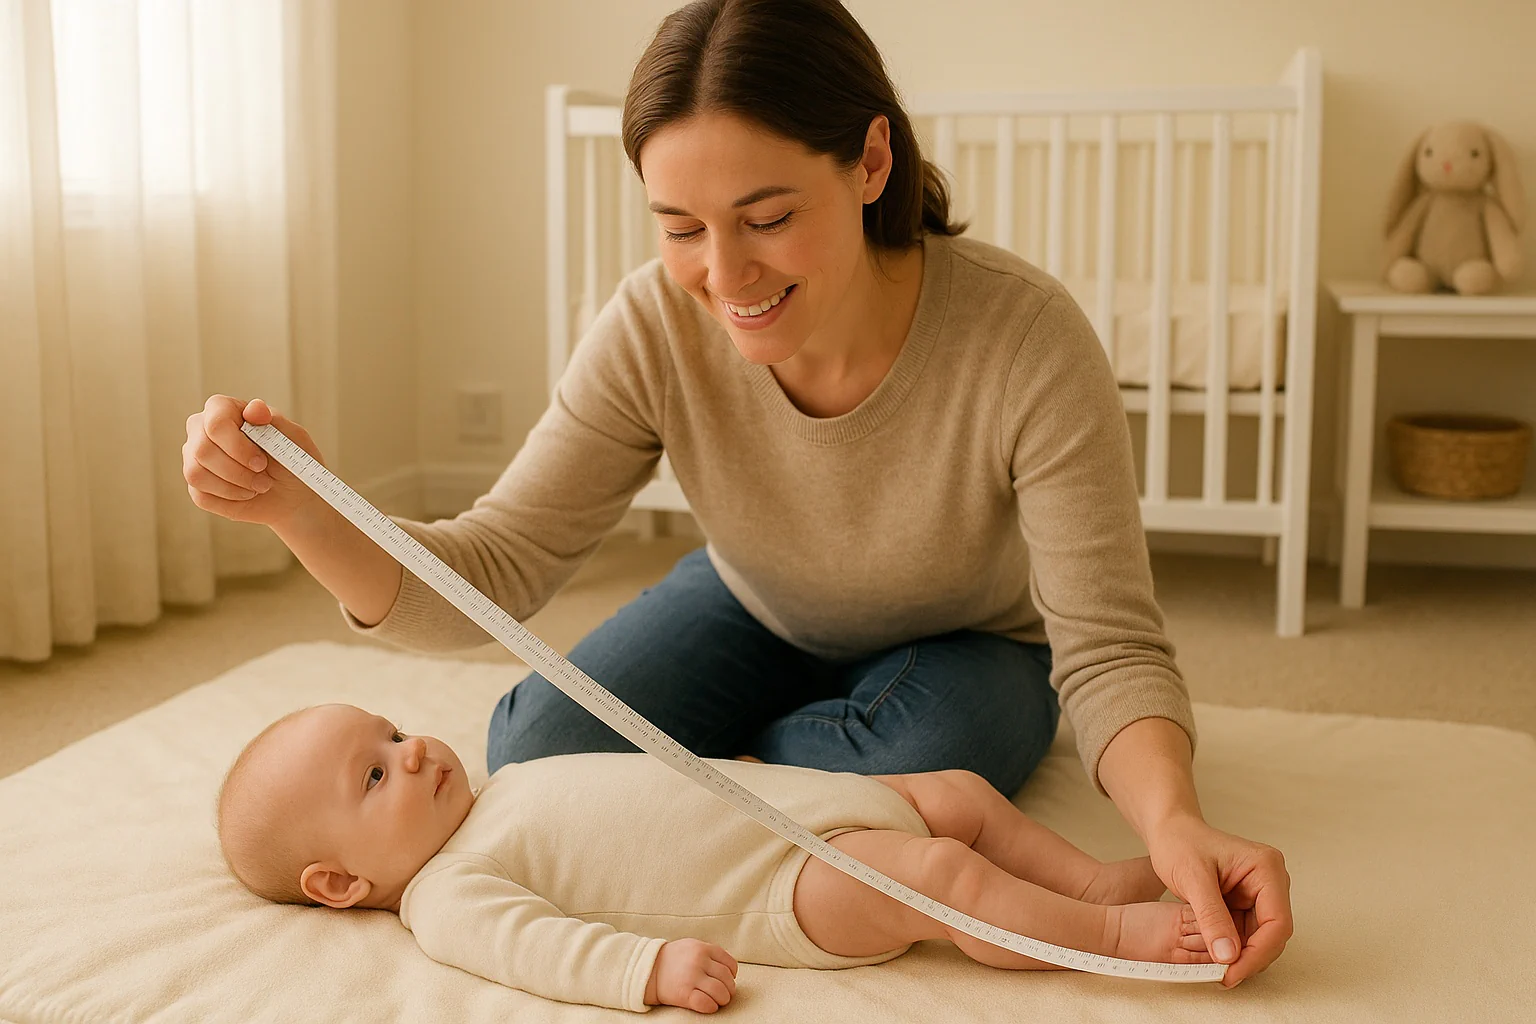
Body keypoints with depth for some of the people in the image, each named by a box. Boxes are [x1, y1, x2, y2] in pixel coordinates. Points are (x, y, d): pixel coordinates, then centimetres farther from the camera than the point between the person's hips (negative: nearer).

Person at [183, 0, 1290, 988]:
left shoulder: (1027, 340, -36)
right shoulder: (656, 326, -27)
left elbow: (1110, 647, -33)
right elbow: (494, 574, -24)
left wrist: (1175, 822, -53)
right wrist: (304, 509, -43)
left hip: (965, 645, -2)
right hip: (754, 616, 2)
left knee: (916, 773, -34)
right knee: (539, 751, -19)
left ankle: (739, 759, 0)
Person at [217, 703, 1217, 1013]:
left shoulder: (497, 787, 17)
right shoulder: (448, 895, -10)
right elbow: (533, 941, -27)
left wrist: (720, 768, 29)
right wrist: (653, 964, -40)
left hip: (789, 800, 9)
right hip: (785, 884, -9)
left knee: (959, 792, 6)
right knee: (940, 872, -23)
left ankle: (1097, 876, 14)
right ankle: (1110, 933, -10)